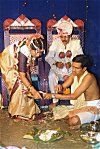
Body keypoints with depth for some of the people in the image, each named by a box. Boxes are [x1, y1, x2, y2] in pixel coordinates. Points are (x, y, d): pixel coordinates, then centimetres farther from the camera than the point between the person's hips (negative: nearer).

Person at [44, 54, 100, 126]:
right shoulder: (74, 74, -3)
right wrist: (60, 87, -28)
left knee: (73, 121, -31)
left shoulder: (88, 77, -26)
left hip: (93, 107, -8)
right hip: (80, 105, 8)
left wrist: (53, 95, -31)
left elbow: (74, 96, -30)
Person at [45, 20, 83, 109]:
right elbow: (48, 57, -1)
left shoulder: (76, 43, 1)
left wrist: (71, 63, -20)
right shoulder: (55, 43, 1)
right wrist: (56, 63, -20)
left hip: (72, 68, 0)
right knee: (52, 76, -32)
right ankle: (55, 100, -17)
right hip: (58, 68, 0)